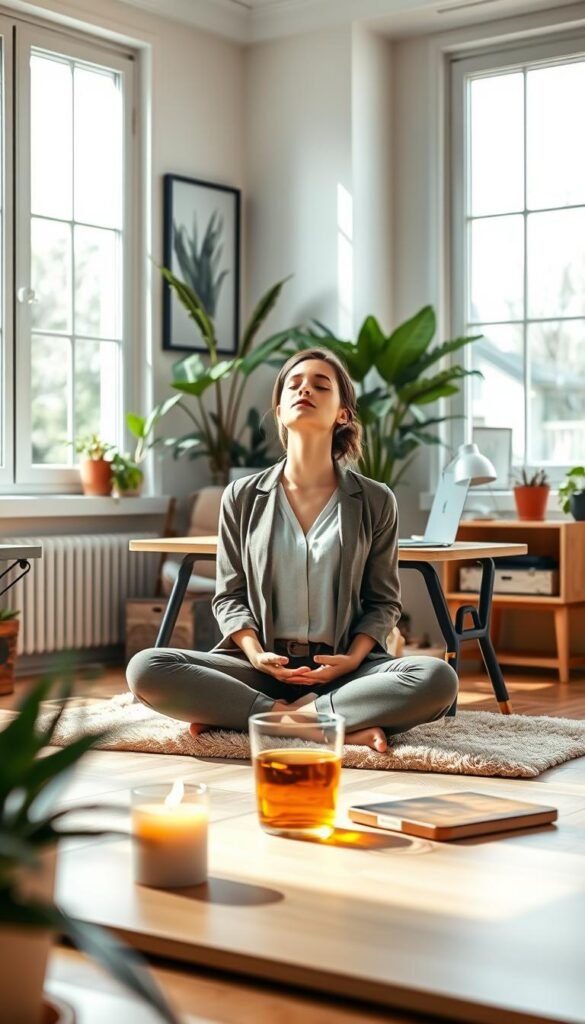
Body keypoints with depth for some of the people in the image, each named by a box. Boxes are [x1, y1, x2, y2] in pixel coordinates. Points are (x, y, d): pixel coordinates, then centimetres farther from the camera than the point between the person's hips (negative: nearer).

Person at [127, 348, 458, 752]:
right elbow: (230, 595, 9)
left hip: (341, 667, 0)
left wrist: (352, 659, -10)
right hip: (263, 664, 1)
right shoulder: (243, 498, 8)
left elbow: (383, 601, 9)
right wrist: (255, 655, -11)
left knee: (438, 679, -31)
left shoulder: (375, 501, 6)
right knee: (146, 669, -26)